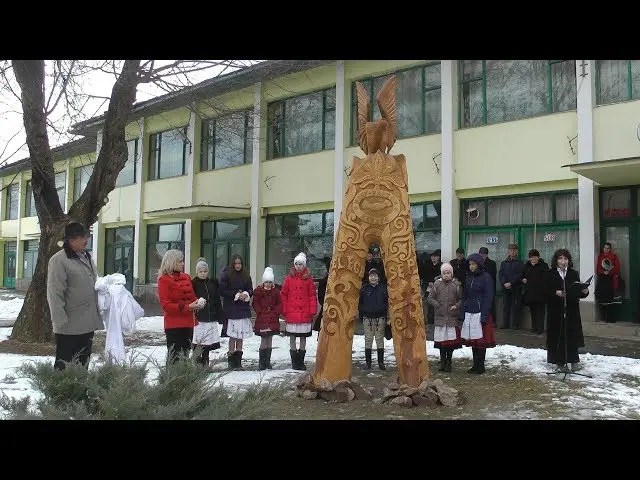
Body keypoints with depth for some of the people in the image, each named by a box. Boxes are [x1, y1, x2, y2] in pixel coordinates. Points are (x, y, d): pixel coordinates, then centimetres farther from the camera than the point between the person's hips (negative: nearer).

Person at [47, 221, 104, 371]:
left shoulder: (86, 257, 13)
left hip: (88, 323, 8)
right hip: (69, 326, -8)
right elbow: (54, 294, -17)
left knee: (83, 363, 17)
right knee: (64, 364, 0)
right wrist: (61, 321, -20)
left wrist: (97, 314, 17)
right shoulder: (58, 260, -13)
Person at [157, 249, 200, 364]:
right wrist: (187, 307, -20)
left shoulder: (186, 277, 12)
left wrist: (197, 303, -1)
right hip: (173, 324, -7)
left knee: (185, 353, 12)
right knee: (174, 356, -8)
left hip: (188, 322, 7)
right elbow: (165, 304, -12)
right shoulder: (164, 279, -6)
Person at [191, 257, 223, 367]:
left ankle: (205, 364, 22)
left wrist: (219, 316, 10)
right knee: (197, 343, -6)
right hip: (198, 319, -4)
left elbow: (218, 301, 14)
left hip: (211, 319, 4)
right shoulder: (193, 283, -1)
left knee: (207, 345, 11)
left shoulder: (213, 283, 12)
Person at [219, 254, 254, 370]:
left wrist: (246, 294, -10)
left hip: (244, 309, 4)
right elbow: (222, 291, -5)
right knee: (233, 336, -6)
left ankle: (238, 361, 14)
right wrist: (236, 295, -13)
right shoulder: (226, 276, -2)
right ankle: (231, 361, 2)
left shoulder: (246, 276, 10)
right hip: (231, 309, -4)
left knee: (241, 336, 5)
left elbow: (251, 290, 12)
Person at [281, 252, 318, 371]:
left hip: (305, 313, 0)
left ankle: (301, 360, 18)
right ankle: (294, 361, 14)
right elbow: (284, 295, 4)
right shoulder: (289, 278, 2)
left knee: (303, 337, 7)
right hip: (291, 313, 0)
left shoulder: (308, 278, 2)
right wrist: (284, 310, -1)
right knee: (292, 336, 4)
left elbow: (312, 295, 2)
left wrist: (312, 311, -4)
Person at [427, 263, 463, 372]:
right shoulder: (437, 284, 2)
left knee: (452, 339, 0)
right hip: (440, 316, 1)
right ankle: (443, 360, 17)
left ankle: (449, 360, 14)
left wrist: (456, 306, -11)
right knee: (441, 339, 4)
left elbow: (461, 299, 5)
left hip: (453, 317, -1)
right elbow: (430, 298, 6)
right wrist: (437, 305, -8)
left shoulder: (457, 284, 1)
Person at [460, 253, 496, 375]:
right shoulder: (468, 278, 12)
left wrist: (485, 315, -14)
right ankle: (475, 365, 17)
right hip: (469, 313, 6)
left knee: (481, 341, 0)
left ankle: (480, 366, 9)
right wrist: (462, 313, 7)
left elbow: (488, 297, -9)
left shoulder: (486, 277, -5)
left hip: (480, 313, -6)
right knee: (472, 340, 8)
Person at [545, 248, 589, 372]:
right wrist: (555, 293, -21)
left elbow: (578, 292, 5)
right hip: (556, 311, -2)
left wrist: (584, 292, -15)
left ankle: (574, 360, 13)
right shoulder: (551, 274, -1)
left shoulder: (574, 274, 6)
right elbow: (546, 291, -5)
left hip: (571, 311, 2)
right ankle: (559, 361, 10)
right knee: (558, 336, 0)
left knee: (572, 336, 4)